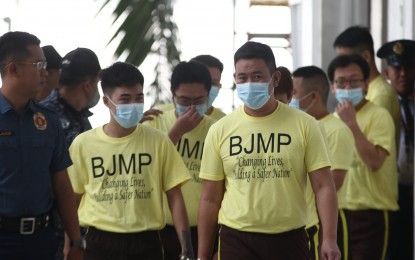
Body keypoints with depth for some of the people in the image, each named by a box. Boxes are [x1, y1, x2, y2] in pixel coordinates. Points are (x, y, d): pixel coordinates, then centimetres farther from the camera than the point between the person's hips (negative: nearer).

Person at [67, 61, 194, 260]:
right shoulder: (83, 144, 1)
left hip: (146, 243, 0)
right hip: (99, 243, 0)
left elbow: (175, 197, 3)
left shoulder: (158, 142, 1)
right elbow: (72, 201, 9)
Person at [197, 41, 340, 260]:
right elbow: (210, 199, 6)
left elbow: (324, 187, -3)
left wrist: (329, 239, -15)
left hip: (289, 239, 0)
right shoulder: (220, 130, 2)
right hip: (237, 240, 0)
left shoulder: (303, 125, -1)